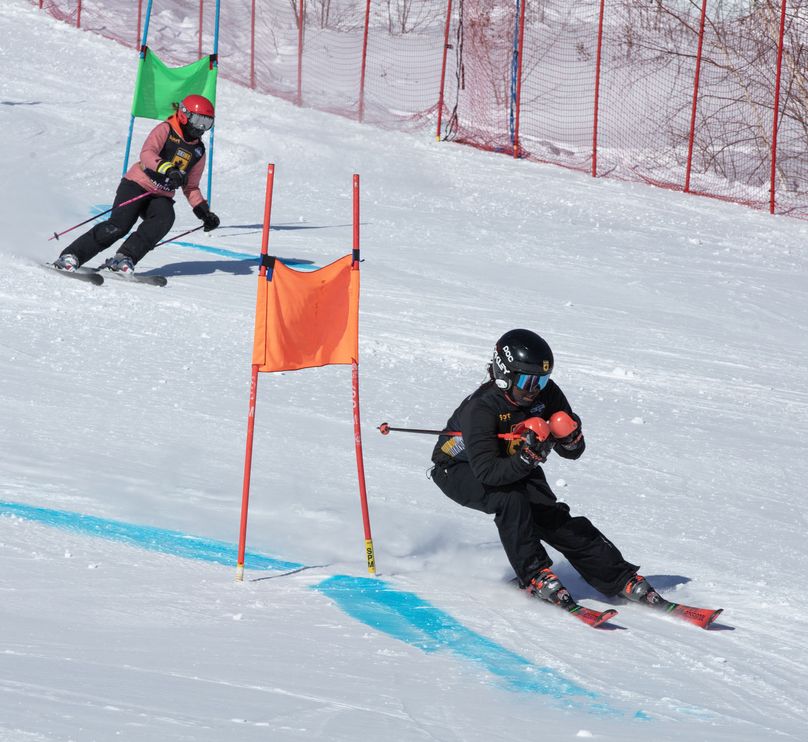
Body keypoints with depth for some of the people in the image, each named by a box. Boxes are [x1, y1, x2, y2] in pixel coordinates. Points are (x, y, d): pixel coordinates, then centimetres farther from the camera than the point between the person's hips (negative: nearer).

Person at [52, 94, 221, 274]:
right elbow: (146, 154, -23)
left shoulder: (198, 151, 13)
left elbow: (191, 187, 21)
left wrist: (204, 212, 6)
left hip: (162, 196, 5)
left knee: (165, 219, -29)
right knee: (119, 226, -24)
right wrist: (168, 170, -40)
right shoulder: (165, 130, -5)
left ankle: (124, 259, -32)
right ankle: (70, 256, -18)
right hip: (137, 185, -5)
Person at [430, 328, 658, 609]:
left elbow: (574, 452, -11)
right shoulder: (480, 408, -33)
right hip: (460, 468, -5)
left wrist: (571, 438, -34)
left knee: (555, 519, -12)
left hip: (516, 467, 5)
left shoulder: (547, 394, -17)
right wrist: (527, 458, -53)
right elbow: (486, 472, -40)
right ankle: (535, 575, -23)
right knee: (510, 499, -34)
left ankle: (622, 579, -7)